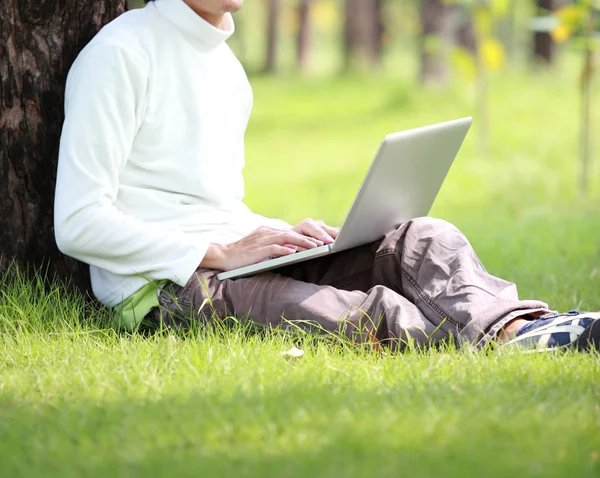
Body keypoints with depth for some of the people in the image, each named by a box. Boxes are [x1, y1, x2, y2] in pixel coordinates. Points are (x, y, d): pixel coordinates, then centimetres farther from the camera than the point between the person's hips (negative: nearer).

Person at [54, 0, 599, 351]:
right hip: (164, 285, -8)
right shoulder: (120, 53, -4)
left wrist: (277, 234, 6)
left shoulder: (228, 69, 23)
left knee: (423, 238, -15)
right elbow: (79, 223, -12)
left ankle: (513, 327, -43)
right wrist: (218, 253, -17)